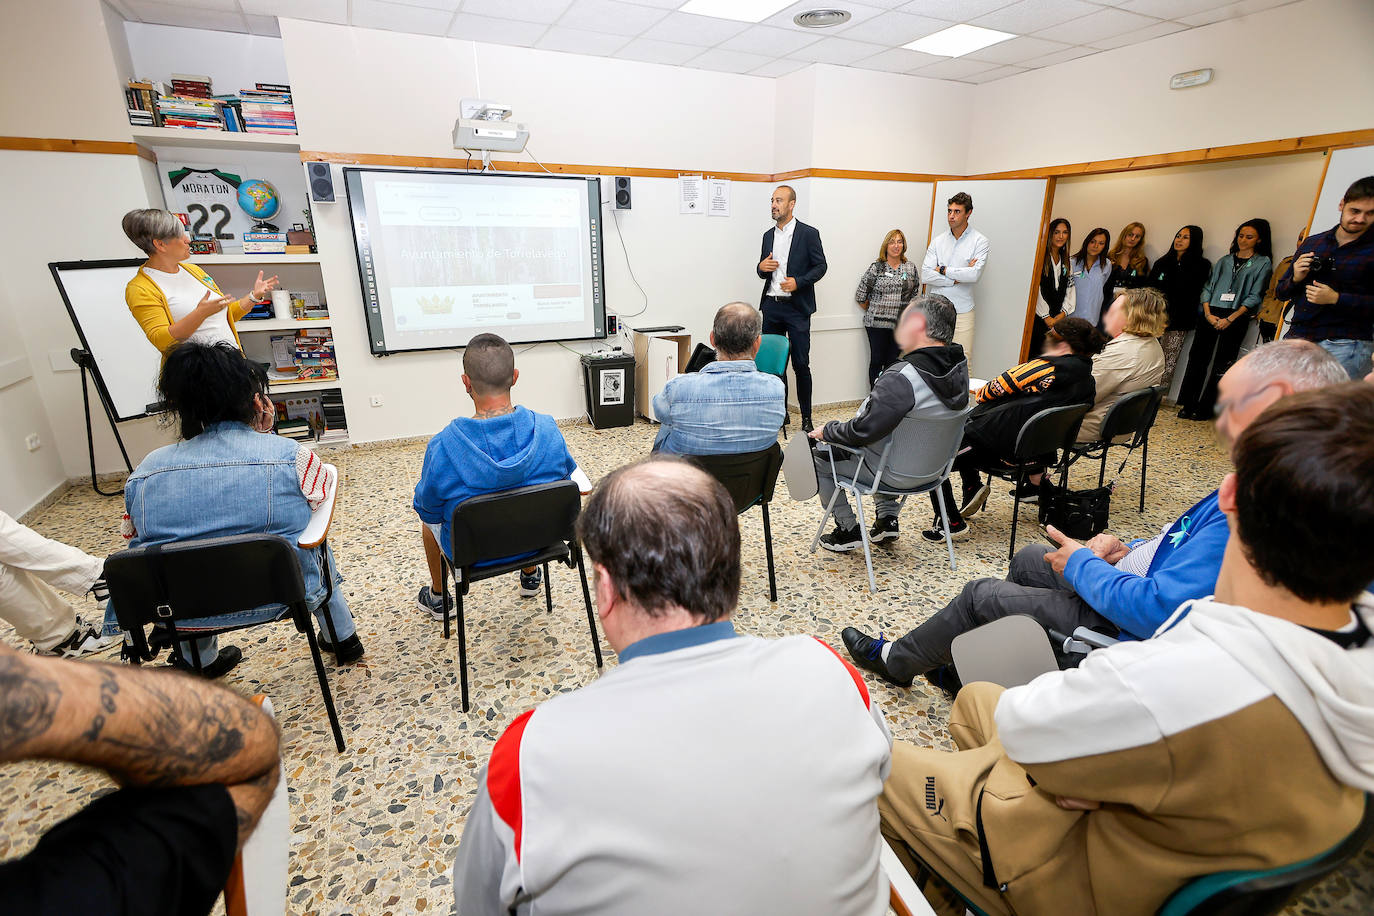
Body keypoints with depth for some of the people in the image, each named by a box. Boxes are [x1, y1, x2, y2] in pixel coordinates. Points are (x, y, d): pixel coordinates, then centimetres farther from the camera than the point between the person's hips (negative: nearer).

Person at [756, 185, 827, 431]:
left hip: (796, 307, -5)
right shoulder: (768, 235, 15)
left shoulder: (808, 233, -1)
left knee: (801, 365, -2)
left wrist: (798, 282, -16)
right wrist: (761, 267, -3)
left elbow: (820, 266, -1)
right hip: (771, 306, 5)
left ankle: (806, 417, 7)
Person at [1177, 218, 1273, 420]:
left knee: (1220, 366, -2)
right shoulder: (1225, 260, 18)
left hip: (1235, 319, -3)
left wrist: (1230, 319, -12)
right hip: (1210, 316, 3)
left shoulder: (1262, 263, 7)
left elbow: (1254, 297, -1)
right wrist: (1208, 313, -4)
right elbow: (1208, 287, 12)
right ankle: (1187, 405, 0)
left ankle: (1204, 409, 1)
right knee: (1197, 358, -4)